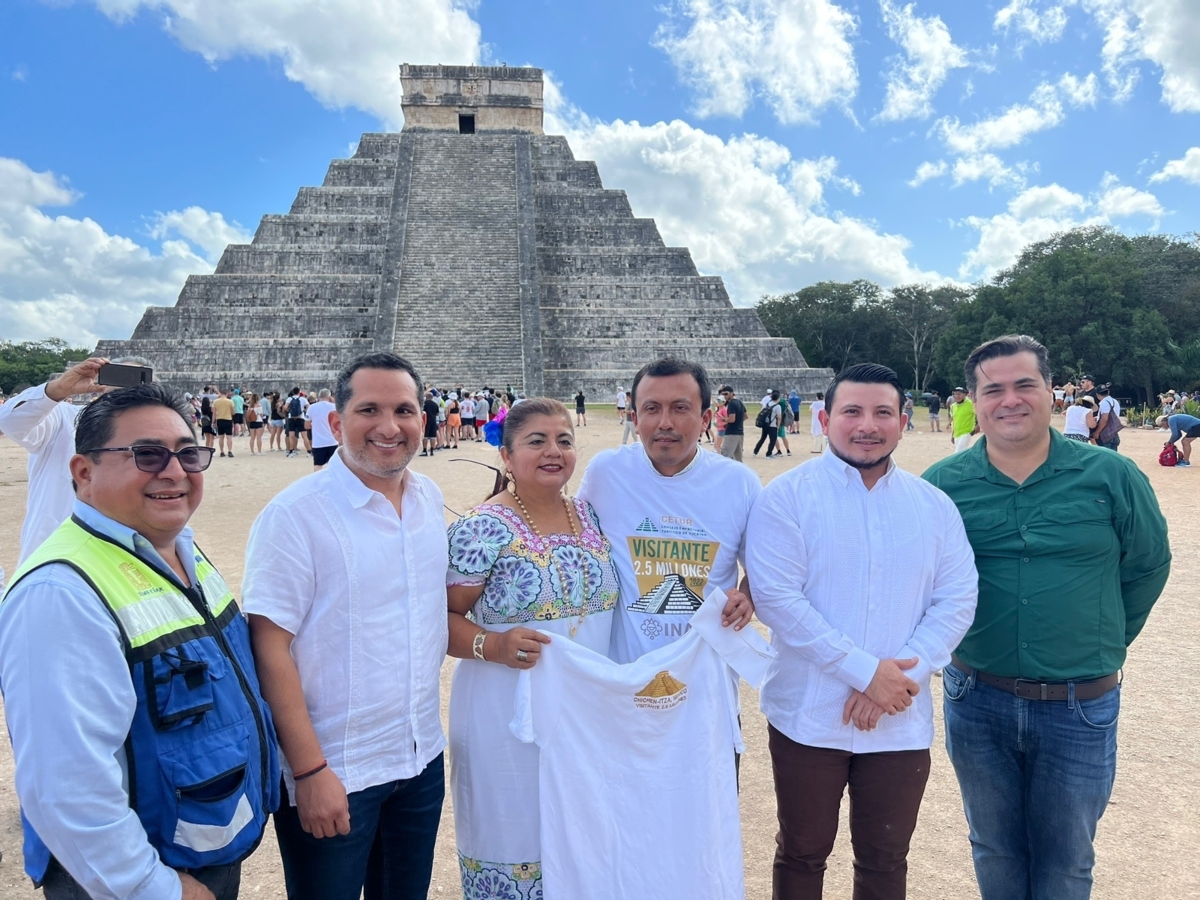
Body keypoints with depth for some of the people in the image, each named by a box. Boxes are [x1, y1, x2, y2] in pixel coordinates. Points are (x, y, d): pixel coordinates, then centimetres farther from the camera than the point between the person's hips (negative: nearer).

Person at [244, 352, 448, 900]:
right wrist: (310, 772, -17)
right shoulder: (294, 515, -16)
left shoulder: (430, 499, 2)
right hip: (333, 776, -5)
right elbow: (269, 649, -16)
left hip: (423, 759, 6)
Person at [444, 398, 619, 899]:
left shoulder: (590, 517, 4)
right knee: (513, 834, 10)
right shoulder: (482, 529, -14)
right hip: (508, 715, -5)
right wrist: (493, 645, -29)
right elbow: (443, 617, -12)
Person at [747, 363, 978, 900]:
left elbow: (956, 600, 1)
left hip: (902, 722, 3)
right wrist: (865, 672, -19)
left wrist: (902, 674, -13)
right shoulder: (787, 497, -9)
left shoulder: (934, 506, 4)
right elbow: (777, 598, -16)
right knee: (802, 855, 16)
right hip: (808, 716, -3)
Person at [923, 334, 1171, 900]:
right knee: (994, 852, 20)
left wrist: (1105, 643, 8)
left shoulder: (1111, 477, -8)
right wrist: (948, 637, 3)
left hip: (1081, 705, 0)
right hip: (976, 700, 1)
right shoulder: (942, 484, -7)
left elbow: (1148, 566, 6)